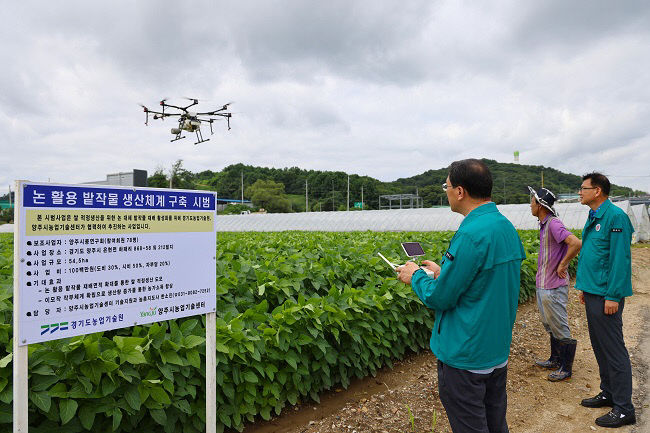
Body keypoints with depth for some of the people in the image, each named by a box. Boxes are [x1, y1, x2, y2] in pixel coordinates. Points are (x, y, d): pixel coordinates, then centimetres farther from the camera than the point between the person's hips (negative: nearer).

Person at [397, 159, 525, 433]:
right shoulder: (507, 228, 4)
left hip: (465, 358, -9)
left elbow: (438, 299, -20)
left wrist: (415, 276, -3)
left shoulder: (471, 234, -25)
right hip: (498, 350, 9)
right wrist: (443, 272, 14)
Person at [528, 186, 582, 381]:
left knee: (560, 329, 2)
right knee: (550, 327, 21)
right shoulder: (544, 224, 11)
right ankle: (555, 360, 35)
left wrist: (562, 265, -21)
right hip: (543, 285, 10)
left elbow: (576, 243, -32)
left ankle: (566, 369, 14)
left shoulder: (553, 224, -20)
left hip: (554, 288, -10)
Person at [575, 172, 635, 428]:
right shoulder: (593, 217, 14)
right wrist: (584, 287, 18)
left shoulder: (615, 217, -15)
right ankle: (608, 394, 31)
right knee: (600, 347, 17)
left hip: (606, 295, -9)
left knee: (613, 350, -1)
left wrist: (613, 296, -20)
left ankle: (624, 409, 9)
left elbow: (620, 259, -19)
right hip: (593, 292, 9)